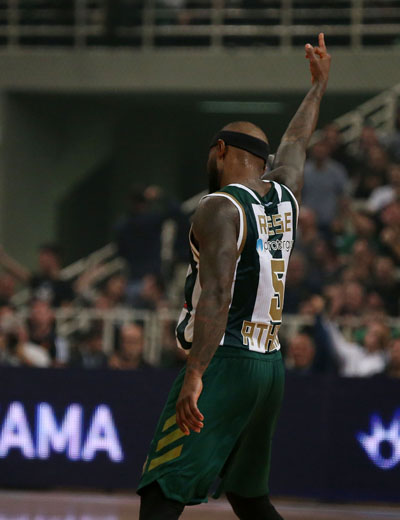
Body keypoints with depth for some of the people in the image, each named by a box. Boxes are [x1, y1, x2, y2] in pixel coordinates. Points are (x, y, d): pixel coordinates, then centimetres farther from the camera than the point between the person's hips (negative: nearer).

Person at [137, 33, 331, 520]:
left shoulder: (220, 209, -10)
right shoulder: (284, 197, 12)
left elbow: (217, 297, -23)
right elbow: (294, 143, 33)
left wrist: (195, 375, -30)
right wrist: (319, 83, 51)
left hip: (223, 365, -8)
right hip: (270, 369, 8)